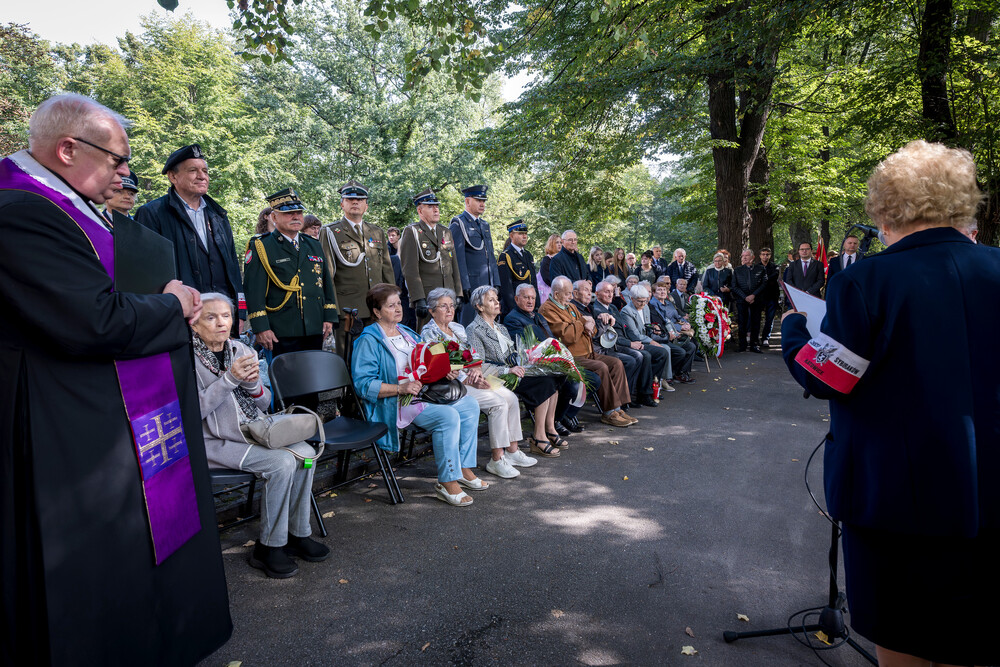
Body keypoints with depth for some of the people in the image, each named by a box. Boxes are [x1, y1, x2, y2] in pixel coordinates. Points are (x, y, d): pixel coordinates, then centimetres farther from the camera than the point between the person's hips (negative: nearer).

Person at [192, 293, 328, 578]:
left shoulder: (242, 350, 10)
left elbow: (264, 405, 11)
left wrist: (253, 385, -10)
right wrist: (229, 378, -24)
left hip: (255, 431, 6)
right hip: (214, 442, -6)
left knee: (305, 452, -18)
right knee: (282, 462, -26)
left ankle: (297, 533, -2)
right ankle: (268, 547, -9)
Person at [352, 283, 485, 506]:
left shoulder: (406, 333, 18)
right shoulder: (369, 341, -8)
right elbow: (363, 383, -17)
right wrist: (401, 388, -25)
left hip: (424, 393, 9)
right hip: (397, 403, -9)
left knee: (469, 405, -3)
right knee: (448, 416, -28)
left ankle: (464, 470, 2)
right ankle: (447, 483, -18)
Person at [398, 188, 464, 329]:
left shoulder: (446, 232, 17)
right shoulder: (412, 233, -3)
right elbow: (410, 270, -11)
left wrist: (458, 294, 12)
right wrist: (419, 299, -18)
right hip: (426, 299, -6)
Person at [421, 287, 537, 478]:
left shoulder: (458, 328, 18)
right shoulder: (429, 333, -6)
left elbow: (473, 352, 15)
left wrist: (476, 368, -8)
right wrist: (469, 381, -21)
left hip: (472, 378, 8)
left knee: (511, 397, -12)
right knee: (499, 402, -24)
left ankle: (512, 450, -3)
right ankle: (496, 460, -17)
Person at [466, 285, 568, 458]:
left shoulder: (500, 327, 23)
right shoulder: (474, 330, -4)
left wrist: (520, 366, 3)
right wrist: (508, 370, -24)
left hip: (512, 371, 8)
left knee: (552, 377, -15)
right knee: (545, 383, -25)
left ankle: (549, 429, -10)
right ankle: (538, 437, -21)